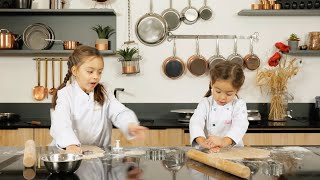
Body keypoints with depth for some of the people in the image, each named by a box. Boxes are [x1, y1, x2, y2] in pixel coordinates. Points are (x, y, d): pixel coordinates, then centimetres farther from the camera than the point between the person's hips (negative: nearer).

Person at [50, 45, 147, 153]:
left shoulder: (104, 95, 7)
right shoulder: (65, 95, -5)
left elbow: (119, 113, -9)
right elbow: (61, 123, -21)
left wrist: (130, 125, -32)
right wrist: (71, 145, -41)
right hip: (66, 151, -3)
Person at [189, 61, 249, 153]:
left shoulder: (239, 105, -1)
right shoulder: (205, 104, 2)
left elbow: (240, 125, -20)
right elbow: (196, 123, -15)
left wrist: (224, 141, -41)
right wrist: (203, 142, -38)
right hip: (207, 152, 0)